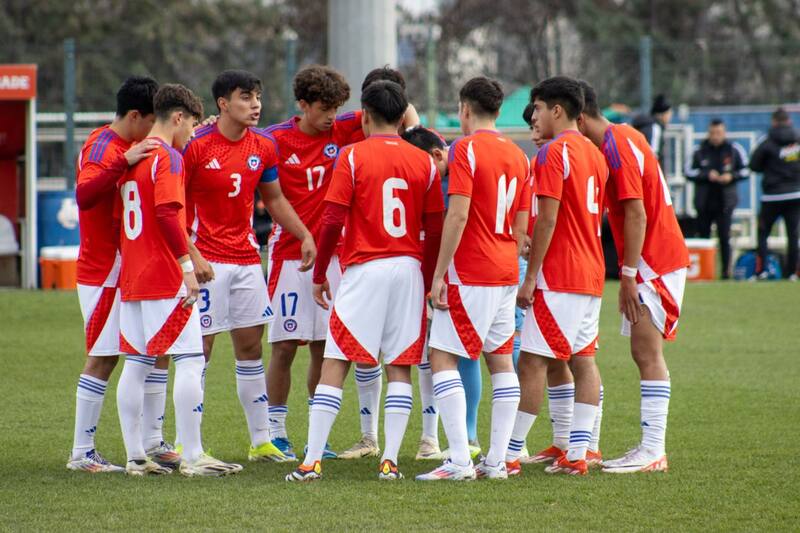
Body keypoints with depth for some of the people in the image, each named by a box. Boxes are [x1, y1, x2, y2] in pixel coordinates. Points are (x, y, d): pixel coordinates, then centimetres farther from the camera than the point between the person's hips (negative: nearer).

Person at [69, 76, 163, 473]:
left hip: (130, 272, 10)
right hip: (104, 273, -10)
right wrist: (125, 161, -43)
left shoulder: (126, 148, 13)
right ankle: (81, 454, -3)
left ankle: (150, 443, 18)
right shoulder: (103, 147, -17)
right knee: (102, 359, -7)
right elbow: (85, 195, -33)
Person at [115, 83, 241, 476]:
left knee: (136, 364, 9)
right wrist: (187, 263, -19)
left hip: (131, 278, 9)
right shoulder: (167, 157, -10)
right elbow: (168, 212, -21)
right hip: (166, 278, -9)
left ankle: (135, 457, 10)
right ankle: (192, 457, -8)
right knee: (190, 361, -6)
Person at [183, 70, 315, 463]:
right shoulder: (196, 146, -12)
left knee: (250, 346, 8)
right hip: (207, 262, -6)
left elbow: (274, 200, 20)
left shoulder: (264, 148, 6)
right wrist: (191, 255, -17)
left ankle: (261, 441, 14)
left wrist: (304, 235, 8)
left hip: (246, 259, 6)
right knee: (200, 347, -4)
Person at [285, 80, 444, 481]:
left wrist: (319, 274, 2)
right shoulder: (424, 163, 7)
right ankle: (390, 460, 1)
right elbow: (435, 231, 7)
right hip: (409, 269, 3)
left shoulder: (353, 156, -4)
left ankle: (312, 461, -5)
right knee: (400, 368, 8)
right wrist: (428, 281, 17)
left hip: (365, 269, -3)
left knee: (334, 365, -1)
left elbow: (332, 221, -8)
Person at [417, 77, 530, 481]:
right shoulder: (518, 155, 12)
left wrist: (440, 274, -15)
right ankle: (497, 460, 9)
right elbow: (521, 225, 15)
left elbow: (458, 214, -18)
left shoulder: (466, 149, -10)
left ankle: (460, 460, -15)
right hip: (505, 274, 8)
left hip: (469, 275, -8)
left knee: (442, 359, -6)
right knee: (501, 360, 10)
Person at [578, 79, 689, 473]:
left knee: (647, 353, -10)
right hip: (658, 260, 10)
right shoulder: (622, 139, 15)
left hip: (652, 261, -10)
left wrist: (628, 274, -20)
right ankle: (651, 447, 11)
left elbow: (636, 213, -20)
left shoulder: (617, 146, -15)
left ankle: (653, 450, -12)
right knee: (646, 354, 10)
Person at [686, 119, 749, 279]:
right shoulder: (700, 150, 2)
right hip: (704, 201, 1)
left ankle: (726, 270, -2)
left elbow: (745, 171, 7)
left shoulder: (734, 150, 3)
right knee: (703, 236, 4)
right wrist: (707, 175, -14)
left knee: (724, 238, -6)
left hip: (725, 201, -1)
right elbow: (689, 172, 0)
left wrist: (731, 176, -12)